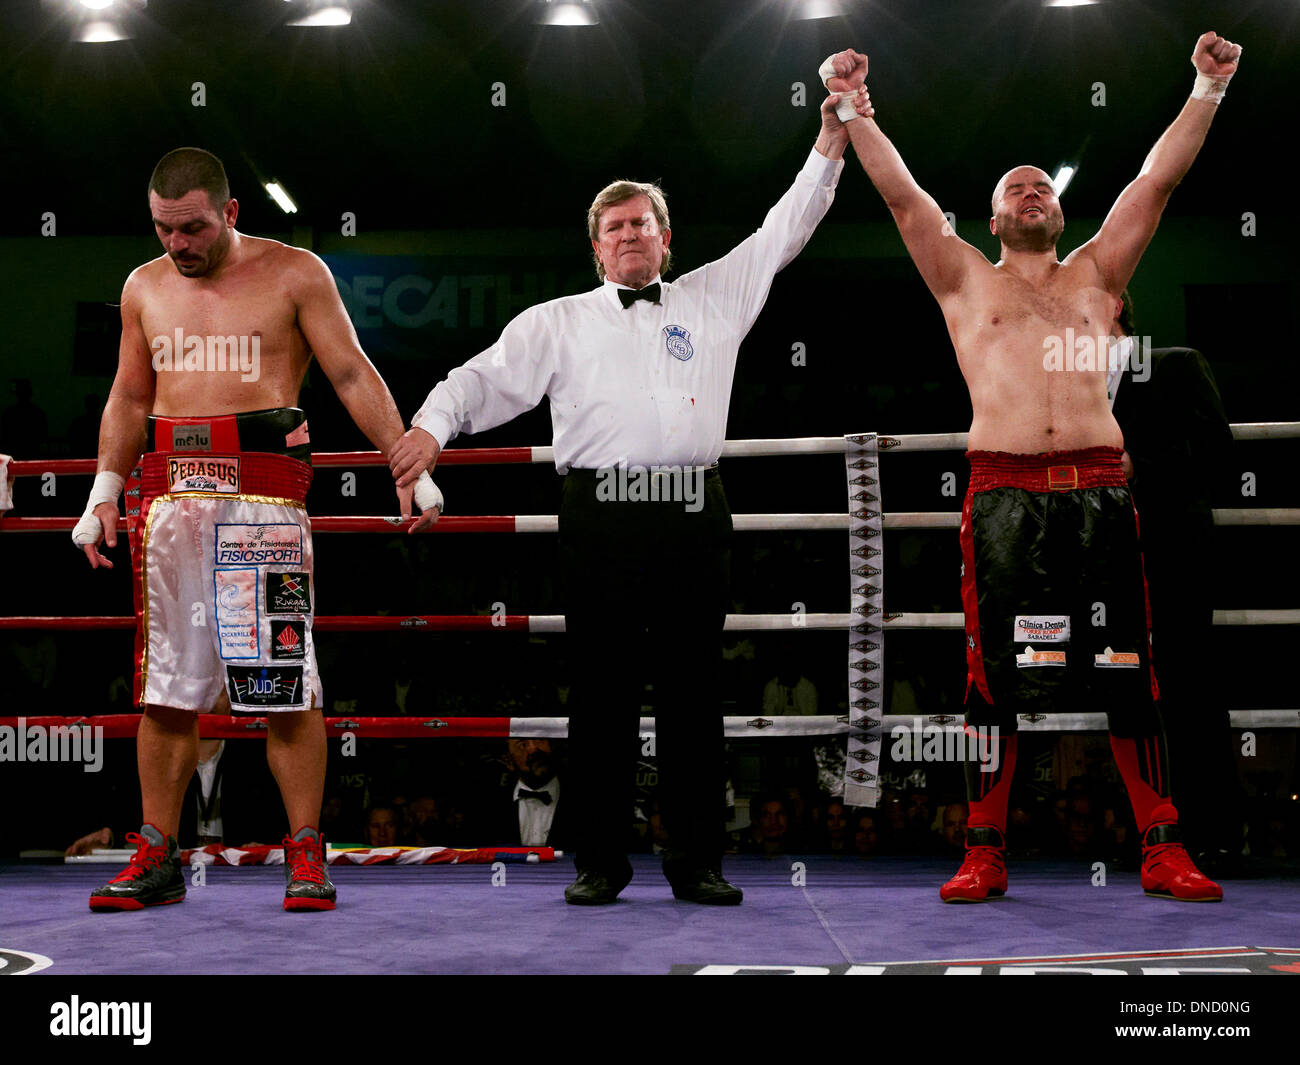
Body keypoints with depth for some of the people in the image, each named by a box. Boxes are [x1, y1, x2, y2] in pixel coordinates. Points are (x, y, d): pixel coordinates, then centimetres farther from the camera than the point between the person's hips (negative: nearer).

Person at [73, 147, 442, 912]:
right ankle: (158, 858, 12)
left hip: (263, 489, -4)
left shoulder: (295, 273, 4)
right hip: (171, 492, 4)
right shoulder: (144, 287, 17)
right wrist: (105, 493, 14)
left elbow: (353, 374, 2)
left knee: (285, 679, -6)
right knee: (166, 686, 5)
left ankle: (307, 855, 1)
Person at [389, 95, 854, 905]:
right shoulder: (559, 322, 16)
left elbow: (784, 231, 18)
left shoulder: (712, 300, 19)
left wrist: (832, 139, 11)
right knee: (602, 691, -1)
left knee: (694, 691, 2)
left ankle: (699, 862, 8)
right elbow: (487, 377, 7)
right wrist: (433, 424, -11)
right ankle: (601, 862, 6)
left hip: (693, 514, 1)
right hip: (601, 518, -1)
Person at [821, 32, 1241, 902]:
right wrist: (856, 112, -2)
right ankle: (985, 854, 5)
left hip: (1100, 493, 2)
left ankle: (1164, 851, 5)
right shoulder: (968, 281, 16)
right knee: (996, 678, -1)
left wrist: (1208, 93, 6)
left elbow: (1158, 181, 14)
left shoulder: (1095, 276, 20)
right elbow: (905, 198, 7)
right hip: (1006, 494, -1)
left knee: (1129, 675, 1)